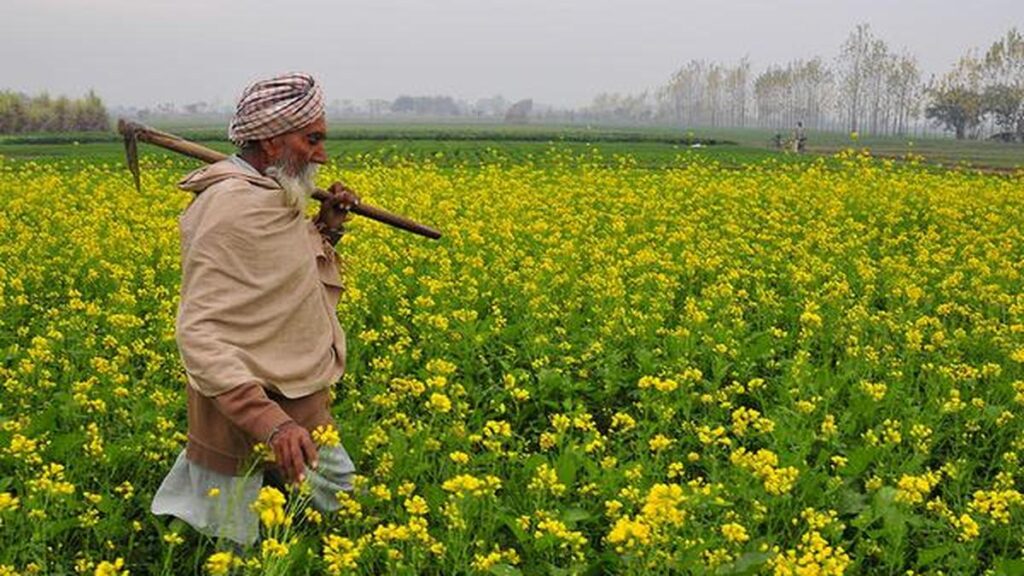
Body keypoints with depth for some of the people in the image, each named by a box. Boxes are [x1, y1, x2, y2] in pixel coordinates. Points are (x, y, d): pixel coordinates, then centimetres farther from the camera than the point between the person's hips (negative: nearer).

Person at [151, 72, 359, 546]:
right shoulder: (232, 209, -21)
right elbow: (200, 334, -26)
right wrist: (269, 421, -36)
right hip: (252, 432, -9)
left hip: (300, 411, 9)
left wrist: (327, 230, 6)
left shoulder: (269, 200, 9)